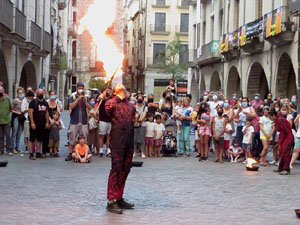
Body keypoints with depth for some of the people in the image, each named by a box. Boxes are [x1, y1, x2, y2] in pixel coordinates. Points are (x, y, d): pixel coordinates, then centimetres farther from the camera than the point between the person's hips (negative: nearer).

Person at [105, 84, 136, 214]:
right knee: (116, 168, -11)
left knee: (126, 168, 9)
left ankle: (119, 199, 19)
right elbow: (106, 111, -18)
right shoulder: (112, 103, 3)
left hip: (129, 139, 7)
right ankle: (111, 201, -9)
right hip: (117, 138, -7)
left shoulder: (131, 105, 21)